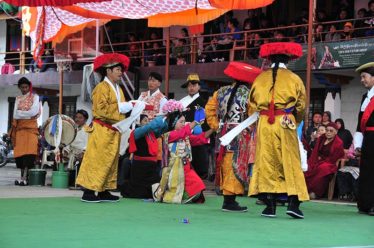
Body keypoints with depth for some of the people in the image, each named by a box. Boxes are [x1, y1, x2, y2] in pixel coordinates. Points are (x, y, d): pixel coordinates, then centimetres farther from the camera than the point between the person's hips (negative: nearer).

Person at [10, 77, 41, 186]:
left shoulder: (35, 97, 7)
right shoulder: (18, 99, 17)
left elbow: (34, 112, -8)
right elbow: (15, 114, 5)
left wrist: (20, 113, -2)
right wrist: (27, 114, -7)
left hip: (30, 127, -4)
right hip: (19, 127, 4)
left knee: (28, 152, -15)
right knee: (19, 152, -3)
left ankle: (24, 178, -21)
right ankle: (22, 176, 1)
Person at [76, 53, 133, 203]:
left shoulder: (117, 89, 19)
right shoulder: (102, 88, -10)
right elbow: (101, 109, -20)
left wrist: (128, 107, 0)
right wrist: (121, 107, -16)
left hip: (114, 131, 9)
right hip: (102, 130, -9)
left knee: (111, 161, 10)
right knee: (96, 160, -9)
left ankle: (104, 191, 15)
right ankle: (88, 192, -7)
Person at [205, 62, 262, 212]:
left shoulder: (222, 92, 8)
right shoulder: (249, 95, -9)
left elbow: (209, 109, 8)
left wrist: (217, 126, 10)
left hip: (224, 132, 6)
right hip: (240, 136, -6)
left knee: (226, 166, 12)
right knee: (236, 167, -2)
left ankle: (227, 199, 18)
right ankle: (230, 201, -3)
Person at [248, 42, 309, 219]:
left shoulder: (260, 78, 6)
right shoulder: (294, 79, 1)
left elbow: (252, 104, 9)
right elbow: (301, 106, 4)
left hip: (264, 124, 2)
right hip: (286, 124, -2)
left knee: (266, 163, 5)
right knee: (290, 163, 3)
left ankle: (270, 205, 3)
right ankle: (293, 203, -6)